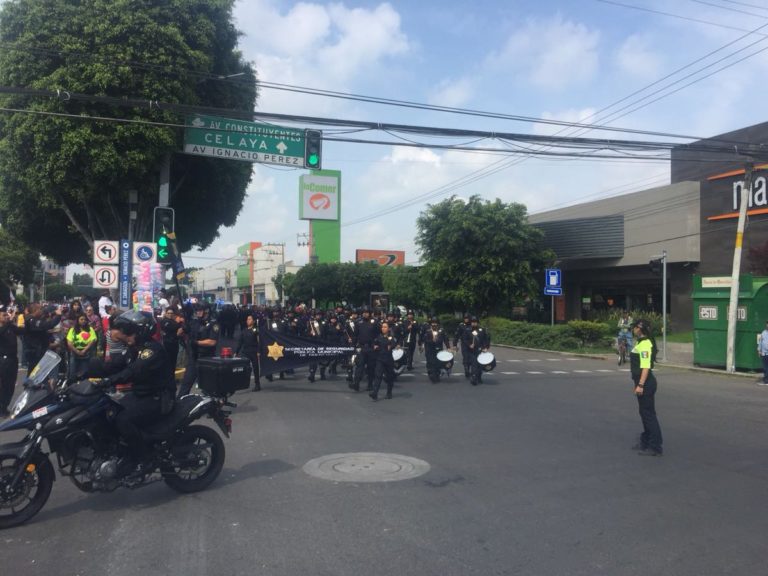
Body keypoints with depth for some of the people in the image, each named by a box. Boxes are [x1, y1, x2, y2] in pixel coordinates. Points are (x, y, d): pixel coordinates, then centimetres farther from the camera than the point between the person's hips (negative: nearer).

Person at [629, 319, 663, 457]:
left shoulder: (645, 344, -18)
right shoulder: (641, 342, 14)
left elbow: (646, 367, -25)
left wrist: (640, 385, -28)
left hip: (646, 383, -10)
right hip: (643, 382, 10)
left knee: (649, 414, -5)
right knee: (644, 413, 18)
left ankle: (655, 447, 1)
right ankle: (646, 442, 29)